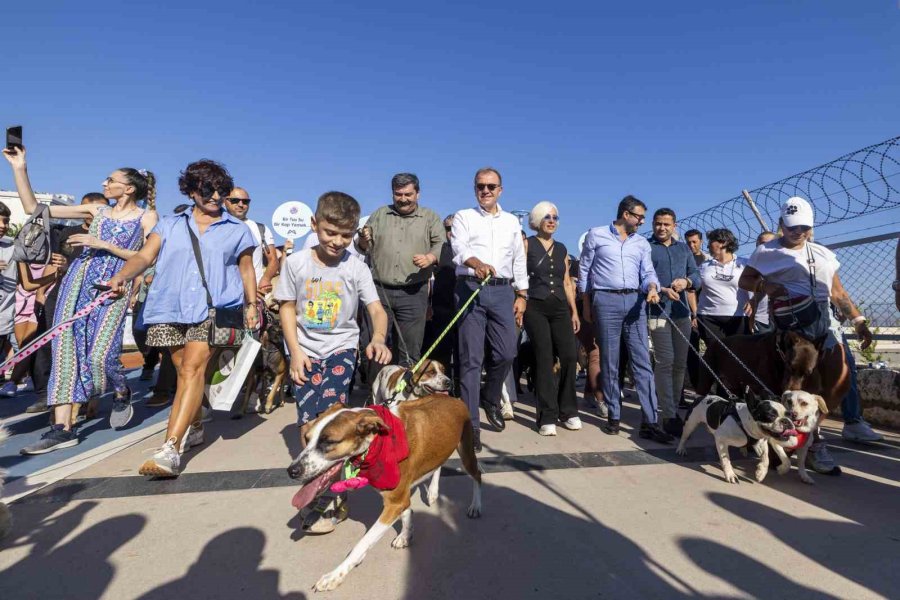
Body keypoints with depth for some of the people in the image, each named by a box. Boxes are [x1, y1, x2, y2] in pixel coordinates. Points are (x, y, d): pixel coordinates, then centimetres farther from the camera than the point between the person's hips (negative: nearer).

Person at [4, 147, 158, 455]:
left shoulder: (147, 216, 5)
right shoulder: (97, 210, 17)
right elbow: (33, 208, 17)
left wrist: (104, 244, -10)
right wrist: (19, 168, 12)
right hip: (78, 282, 5)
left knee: (99, 354, -16)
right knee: (66, 349, -3)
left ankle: (122, 394, 16)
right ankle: (62, 428, 1)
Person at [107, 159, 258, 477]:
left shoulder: (237, 229, 12)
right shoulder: (170, 224, 15)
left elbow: (247, 269, 14)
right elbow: (145, 255, 3)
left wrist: (252, 305, 7)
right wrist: (122, 276, -17)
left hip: (214, 308, -3)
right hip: (171, 307, 3)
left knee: (193, 368, -17)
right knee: (185, 371, 10)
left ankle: (170, 449, -21)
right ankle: (193, 427, 32)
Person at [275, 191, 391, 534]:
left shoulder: (356, 268, -6)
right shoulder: (296, 263, -3)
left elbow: (376, 309, -10)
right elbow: (288, 308, 3)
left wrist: (378, 338, -31)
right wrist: (295, 352, -5)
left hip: (341, 348, -1)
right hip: (306, 352, 2)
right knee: (308, 423, 0)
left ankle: (329, 499, -2)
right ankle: (328, 492, 22)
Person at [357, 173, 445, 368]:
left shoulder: (430, 217, 9)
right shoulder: (380, 214, 15)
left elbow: (441, 245, 0)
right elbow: (365, 248, 16)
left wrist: (430, 257, -21)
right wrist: (364, 240, -7)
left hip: (414, 293, -1)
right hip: (380, 290, 2)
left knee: (410, 349, 4)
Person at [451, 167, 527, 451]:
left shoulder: (511, 221, 19)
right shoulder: (463, 217, 8)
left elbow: (519, 260, 19)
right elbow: (459, 247, -12)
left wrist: (521, 295, 11)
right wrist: (477, 263, -33)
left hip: (503, 291, 3)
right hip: (470, 288, -3)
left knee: (506, 353, 0)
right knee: (471, 358, -4)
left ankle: (490, 399, 30)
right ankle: (471, 424, 5)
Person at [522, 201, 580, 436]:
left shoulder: (562, 249, 17)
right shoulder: (527, 244, 3)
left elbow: (567, 282, 18)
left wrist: (574, 311, 14)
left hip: (560, 307, 4)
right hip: (536, 308, -4)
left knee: (570, 357, -4)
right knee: (544, 359, -5)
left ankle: (568, 411, 14)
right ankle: (548, 417, 5)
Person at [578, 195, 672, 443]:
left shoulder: (642, 243, 17)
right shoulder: (596, 235, 6)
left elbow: (648, 272, 10)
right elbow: (584, 271, 7)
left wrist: (652, 288, -14)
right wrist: (586, 305, 5)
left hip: (635, 301, 4)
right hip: (606, 301, -3)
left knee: (642, 362, -2)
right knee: (609, 362, 2)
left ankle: (650, 422, 0)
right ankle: (614, 416, 13)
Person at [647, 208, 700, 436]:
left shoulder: (683, 248, 18)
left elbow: (696, 275, 14)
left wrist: (687, 281, -9)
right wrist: (662, 290, -23)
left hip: (681, 311, 6)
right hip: (658, 312, -6)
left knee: (680, 363, 10)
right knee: (665, 363, -9)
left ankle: (674, 410, 23)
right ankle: (669, 416, -4)